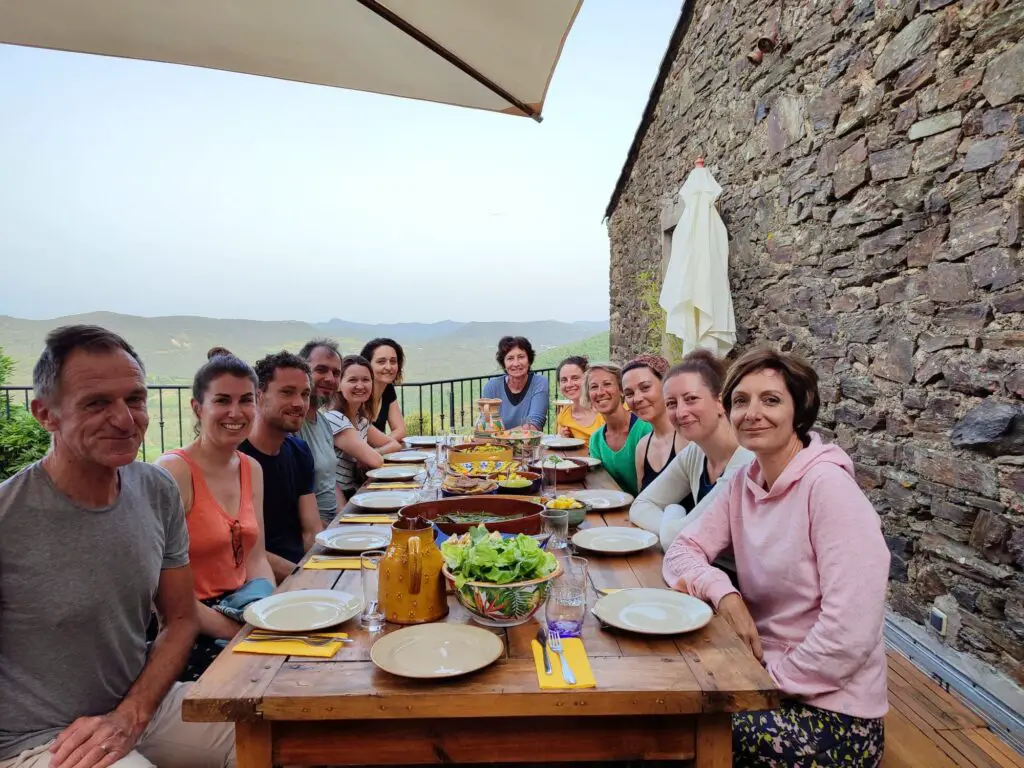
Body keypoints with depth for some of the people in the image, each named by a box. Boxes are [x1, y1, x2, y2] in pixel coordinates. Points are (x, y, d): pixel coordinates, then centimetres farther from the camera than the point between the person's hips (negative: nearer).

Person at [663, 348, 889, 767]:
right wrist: (724, 593, -17)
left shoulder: (828, 485, -21)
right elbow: (682, 550, 3)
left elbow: (850, 633, -25)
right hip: (764, 678, 6)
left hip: (832, 714, -6)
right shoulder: (743, 483, 1)